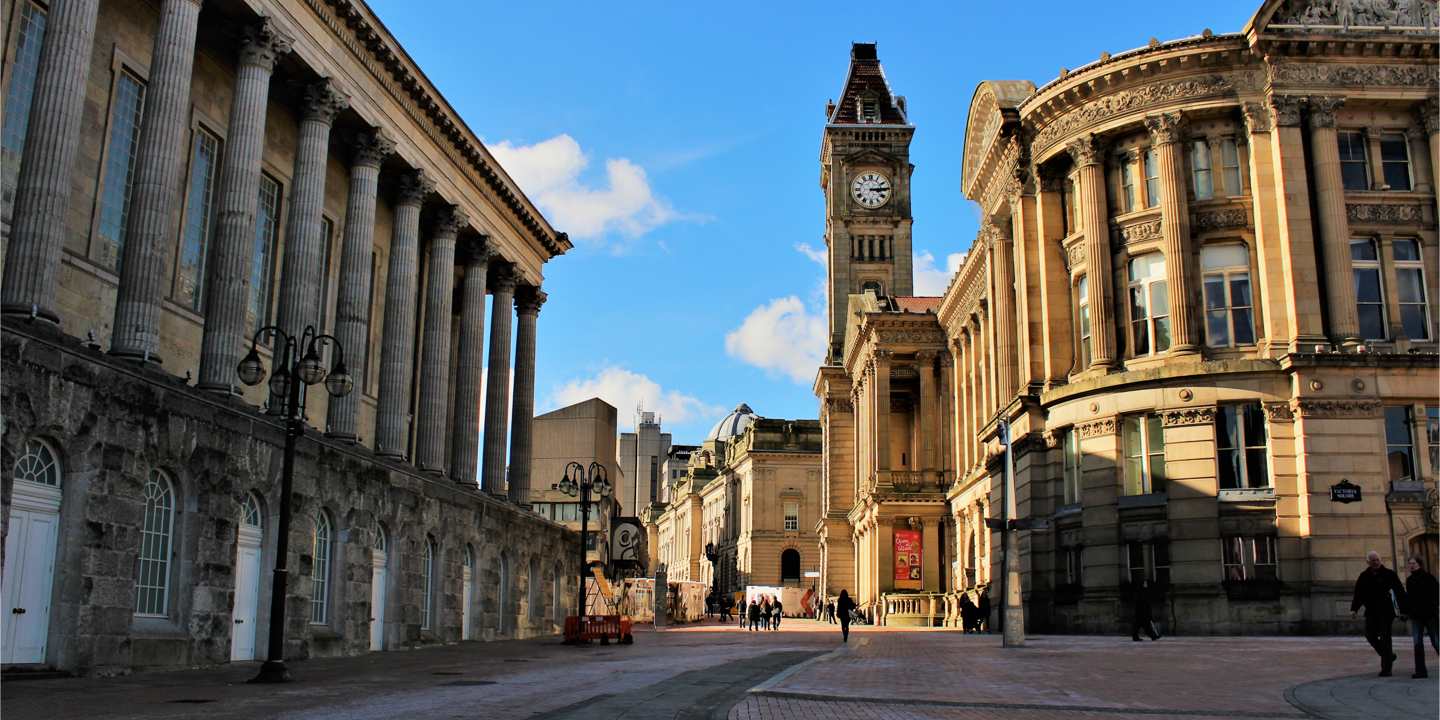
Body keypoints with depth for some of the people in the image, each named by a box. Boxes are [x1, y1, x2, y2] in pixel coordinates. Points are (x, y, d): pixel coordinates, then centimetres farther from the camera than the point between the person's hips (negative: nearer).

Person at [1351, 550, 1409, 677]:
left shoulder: (1389, 574, -2)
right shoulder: (1364, 576, 9)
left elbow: (1400, 593, -3)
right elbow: (1358, 595, 12)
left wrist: (1403, 611, -8)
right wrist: (1354, 609, 1)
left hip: (1386, 612, -4)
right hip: (1371, 613, 4)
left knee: (1384, 639, -7)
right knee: (1370, 636, 0)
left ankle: (1386, 668, -2)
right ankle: (1389, 655, 25)